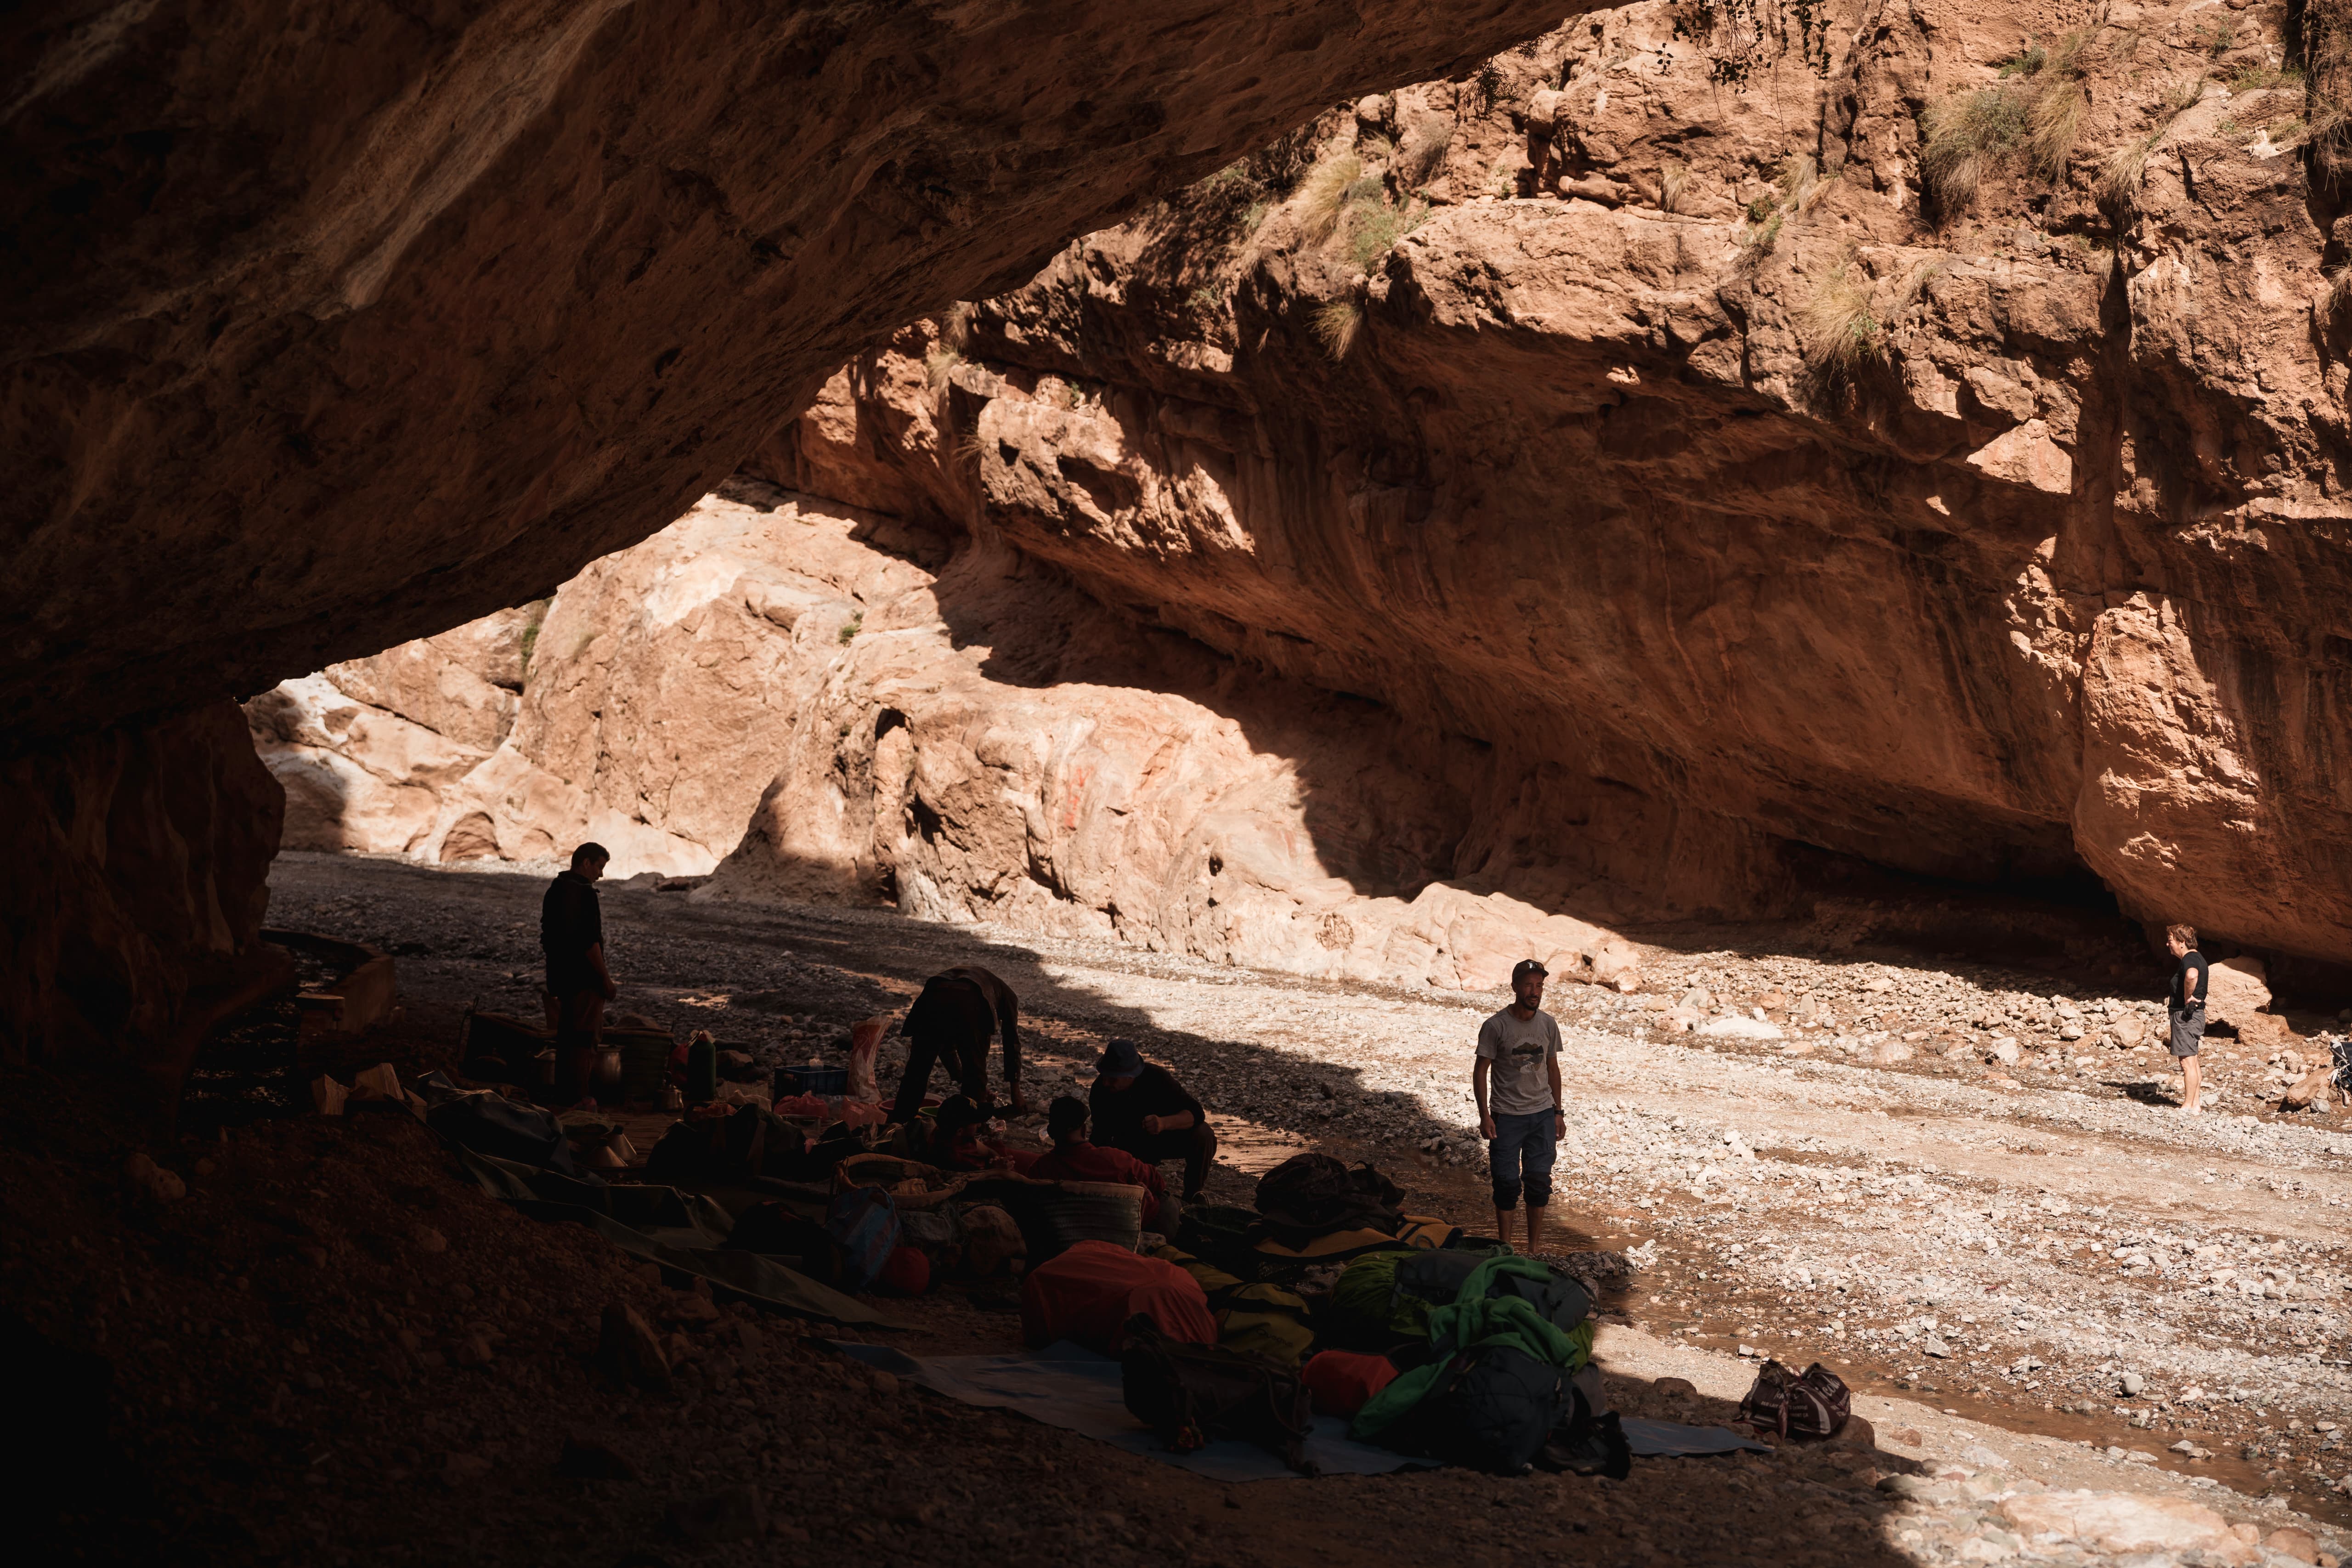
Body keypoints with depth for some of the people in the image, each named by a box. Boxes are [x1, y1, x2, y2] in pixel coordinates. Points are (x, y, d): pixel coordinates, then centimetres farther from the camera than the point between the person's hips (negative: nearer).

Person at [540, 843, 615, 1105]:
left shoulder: (554, 890, 13)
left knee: (567, 1037, 16)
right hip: (584, 980, -9)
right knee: (583, 1039, -5)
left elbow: (546, 938, 19)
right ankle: (577, 1099, -5)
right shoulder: (584, 893, -16)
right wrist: (606, 979, -15)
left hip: (561, 976, 9)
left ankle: (562, 1096, 22)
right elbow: (589, 942, -21)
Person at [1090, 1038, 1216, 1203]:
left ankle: (1192, 1193, -7)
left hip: (1168, 1136, -2)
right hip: (1131, 1146, 2)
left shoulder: (1157, 1077, -29)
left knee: (1203, 1136, -33)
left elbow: (1196, 1113, -33)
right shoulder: (1100, 1090, -21)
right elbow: (1101, 1137, -12)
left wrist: (1164, 1123, -52)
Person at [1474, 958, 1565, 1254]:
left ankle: (1535, 1248, 17)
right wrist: (1485, 1115, -11)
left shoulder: (1548, 1024, 3)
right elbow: (1481, 1071, -5)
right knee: (1507, 1183, 0)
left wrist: (1558, 1113, 12)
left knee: (1539, 1181, 7)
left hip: (1543, 1114, 4)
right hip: (1506, 1116, -4)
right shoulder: (1496, 1026, -10)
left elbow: (1552, 1068, 13)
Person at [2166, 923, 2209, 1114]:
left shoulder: (2189, 959, -17)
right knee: (2192, 1061, 14)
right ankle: (2194, 1104, 19)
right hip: (2195, 1014, 11)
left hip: (2186, 1014, -11)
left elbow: (2192, 976, -42)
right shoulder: (2197, 958, 16)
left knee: (2187, 1061, -8)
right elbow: (2208, 974, 38)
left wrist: (2188, 998, -27)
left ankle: (2188, 1106, -7)